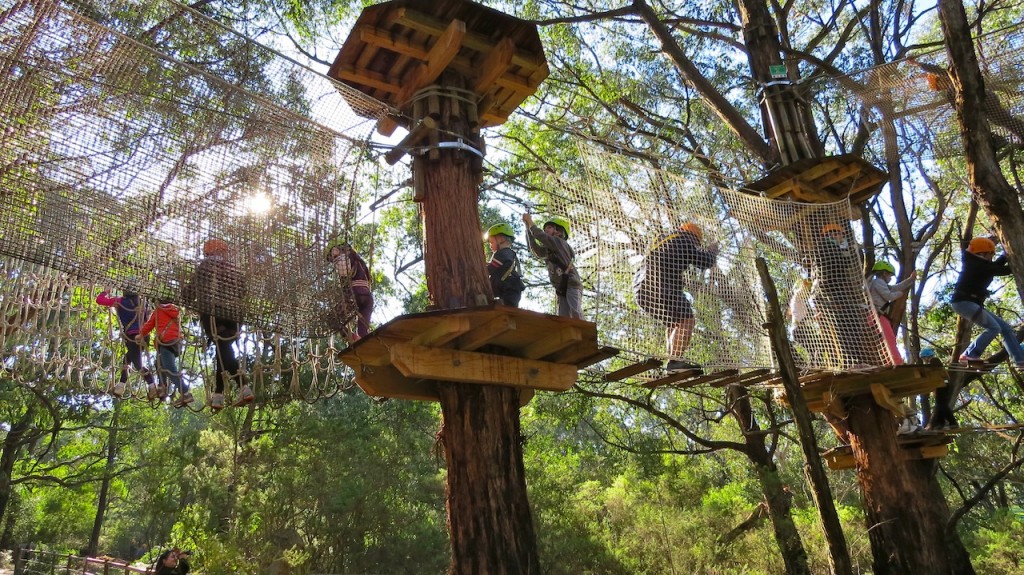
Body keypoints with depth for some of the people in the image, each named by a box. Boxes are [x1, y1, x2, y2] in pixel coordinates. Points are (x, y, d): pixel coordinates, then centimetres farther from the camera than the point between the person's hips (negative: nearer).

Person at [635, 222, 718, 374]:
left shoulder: (663, 238, 24)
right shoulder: (684, 240, -2)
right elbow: (706, 261, 1)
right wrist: (712, 250, 22)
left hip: (643, 291, 10)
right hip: (660, 289, -9)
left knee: (674, 322, 19)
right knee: (686, 320, -12)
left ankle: (673, 359, 16)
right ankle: (675, 360, -21)